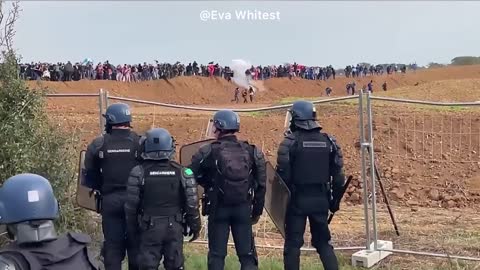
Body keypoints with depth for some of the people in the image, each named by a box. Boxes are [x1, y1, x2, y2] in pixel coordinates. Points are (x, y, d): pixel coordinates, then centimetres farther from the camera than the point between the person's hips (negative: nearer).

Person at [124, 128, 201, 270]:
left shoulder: (139, 172, -8)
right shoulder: (182, 172, -5)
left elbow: (131, 205, -4)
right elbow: (192, 203, -2)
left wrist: (132, 228, 9)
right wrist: (195, 226, 10)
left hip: (150, 227, -1)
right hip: (174, 227, 1)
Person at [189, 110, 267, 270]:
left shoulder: (208, 152, -8)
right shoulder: (252, 152, 1)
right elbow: (261, 184, 5)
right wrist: (257, 210, 14)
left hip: (218, 209, -2)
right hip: (244, 209, 2)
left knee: (217, 254, 9)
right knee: (247, 254, 9)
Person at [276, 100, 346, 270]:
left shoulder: (290, 142, -9)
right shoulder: (329, 141, 3)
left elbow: (283, 174, -11)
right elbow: (338, 175, 5)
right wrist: (335, 200, 14)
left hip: (297, 199, -4)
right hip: (320, 199, 4)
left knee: (293, 243, 6)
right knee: (323, 242, 15)